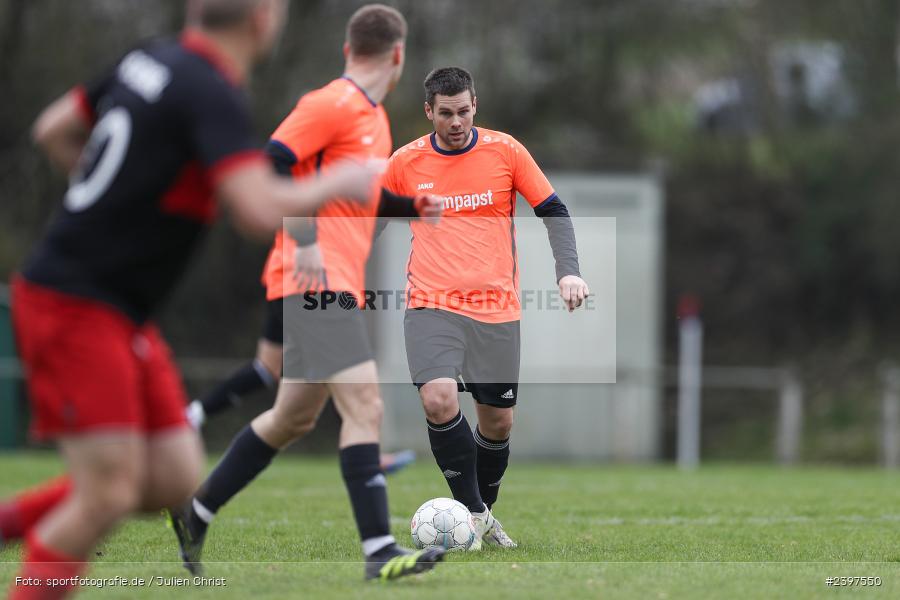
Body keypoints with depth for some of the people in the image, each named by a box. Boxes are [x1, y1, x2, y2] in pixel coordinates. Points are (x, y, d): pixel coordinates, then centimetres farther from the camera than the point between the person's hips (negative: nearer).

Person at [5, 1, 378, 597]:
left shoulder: (152, 59, 8)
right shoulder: (213, 96, -18)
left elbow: (54, 131, 20)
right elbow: (261, 212, -29)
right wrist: (339, 183, -11)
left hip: (122, 317, 9)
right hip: (74, 308, -9)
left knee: (175, 480, 6)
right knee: (109, 492, -11)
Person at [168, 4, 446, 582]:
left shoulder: (373, 118, 19)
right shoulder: (331, 105, -10)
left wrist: (414, 205, 15)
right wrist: (307, 241, -23)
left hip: (335, 283, 10)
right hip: (317, 281, -10)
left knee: (294, 417, 17)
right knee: (365, 404, -18)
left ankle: (196, 514, 29)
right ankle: (380, 551, -22)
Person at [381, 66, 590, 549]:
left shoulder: (505, 151, 1)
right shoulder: (405, 163, 2)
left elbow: (553, 211, 5)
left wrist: (568, 271, -8)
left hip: (496, 309, 1)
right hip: (431, 306, -1)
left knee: (498, 421, 6)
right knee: (439, 400, -23)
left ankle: (483, 513, 29)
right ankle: (472, 510, -10)